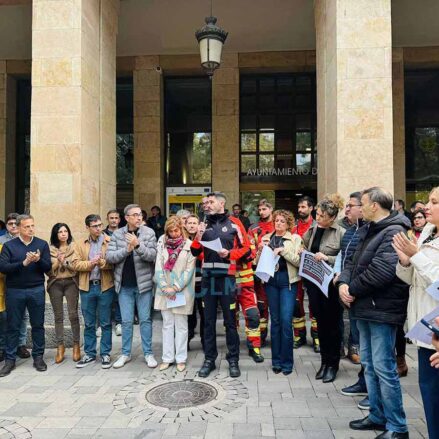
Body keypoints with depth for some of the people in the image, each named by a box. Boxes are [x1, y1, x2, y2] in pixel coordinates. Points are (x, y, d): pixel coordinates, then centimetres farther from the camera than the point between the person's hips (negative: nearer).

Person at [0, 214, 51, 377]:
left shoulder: (42, 244, 3)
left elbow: (48, 267, 0)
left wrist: (38, 260, -20)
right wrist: (23, 263, -20)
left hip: (37, 290, 1)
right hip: (14, 291, 0)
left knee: (38, 325, 8)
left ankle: (38, 357, 20)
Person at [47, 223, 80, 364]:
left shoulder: (74, 247, 1)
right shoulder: (50, 249, 5)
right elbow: (48, 270, 1)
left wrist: (66, 262, -14)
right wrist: (58, 262, -13)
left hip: (71, 283, -1)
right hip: (55, 284, 2)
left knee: (73, 314, -3)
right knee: (58, 316, 7)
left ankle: (76, 345, 10)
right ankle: (60, 346, 17)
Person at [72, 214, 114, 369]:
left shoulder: (110, 241, -1)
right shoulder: (80, 244, 8)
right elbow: (75, 264, -1)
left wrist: (102, 262, -24)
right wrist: (90, 263, -15)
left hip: (105, 286, -2)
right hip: (87, 287, 3)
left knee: (105, 323, 6)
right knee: (88, 324, 12)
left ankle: (105, 354, 17)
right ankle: (89, 354, 24)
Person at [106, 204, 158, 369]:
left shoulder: (149, 233, -4)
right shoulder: (117, 234, 2)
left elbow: (153, 255, -12)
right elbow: (109, 257, -5)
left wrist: (138, 245, -26)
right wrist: (126, 250, -18)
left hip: (143, 283, -1)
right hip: (124, 285, 2)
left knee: (145, 319, 7)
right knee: (126, 321, 10)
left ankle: (148, 353, 19)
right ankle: (125, 353, 24)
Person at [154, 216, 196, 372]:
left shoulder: (189, 245, -4)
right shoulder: (162, 244, 5)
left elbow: (189, 270, -8)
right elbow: (158, 267, 0)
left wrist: (176, 288, -12)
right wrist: (165, 287, -9)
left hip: (182, 291, -3)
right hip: (165, 291, 3)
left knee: (181, 325, 5)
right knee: (167, 324, 9)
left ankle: (181, 358, 15)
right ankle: (167, 358, 18)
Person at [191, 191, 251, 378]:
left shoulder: (234, 223, -1)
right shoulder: (204, 225, 12)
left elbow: (246, 249, -1)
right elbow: (195, 252, 11)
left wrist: (229, 254, -15)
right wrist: (198, 236, -6)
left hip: (227, 278, -4)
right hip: (207, 277, 4)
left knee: (230, 321, 5)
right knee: (208, 321, 10)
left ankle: (233, 360, 17)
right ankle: (209, 359, 22)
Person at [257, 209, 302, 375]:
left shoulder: (295, 238, 4)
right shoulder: (267, 238, 13)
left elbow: (298, 261, -5)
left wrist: (283, 250, -14)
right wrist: (261, 250, -6)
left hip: (287, 281, -3)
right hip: (271, 281, 3)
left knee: (286, 320, -8)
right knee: (275, 320, 8)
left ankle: (287, 362, 7)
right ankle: (276, 361, 19)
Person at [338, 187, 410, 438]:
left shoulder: (394, 232, -16)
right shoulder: (368, 231, 16)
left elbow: (380, 271, -27)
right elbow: (353, 262, 15)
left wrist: (353, 290, -15)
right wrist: (343, 283, -5)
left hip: (382, 310, -10)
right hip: (365, 307, 10)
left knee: (384, 367, -2)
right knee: (369, 364, 17)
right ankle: (378, 416, 31)